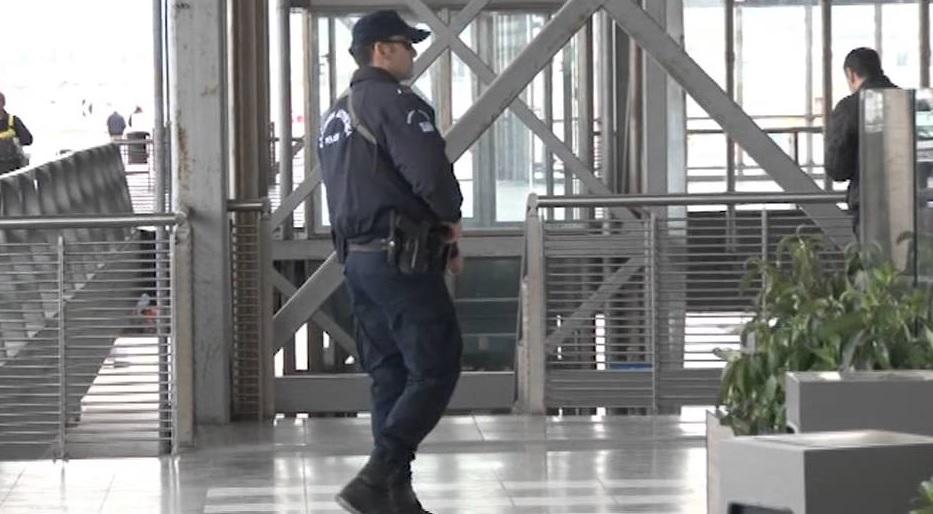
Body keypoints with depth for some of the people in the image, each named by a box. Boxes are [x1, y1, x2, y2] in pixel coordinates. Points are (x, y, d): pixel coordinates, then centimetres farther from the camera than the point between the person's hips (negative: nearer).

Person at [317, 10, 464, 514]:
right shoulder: (395, 103, -12)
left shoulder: (335, 117, 20)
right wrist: (450, 218, -2)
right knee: (435, 370, -7)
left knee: (389, 375, 12)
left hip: (356, 259, 10)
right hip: (402, 259, -10)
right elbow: (430, 174, -23)